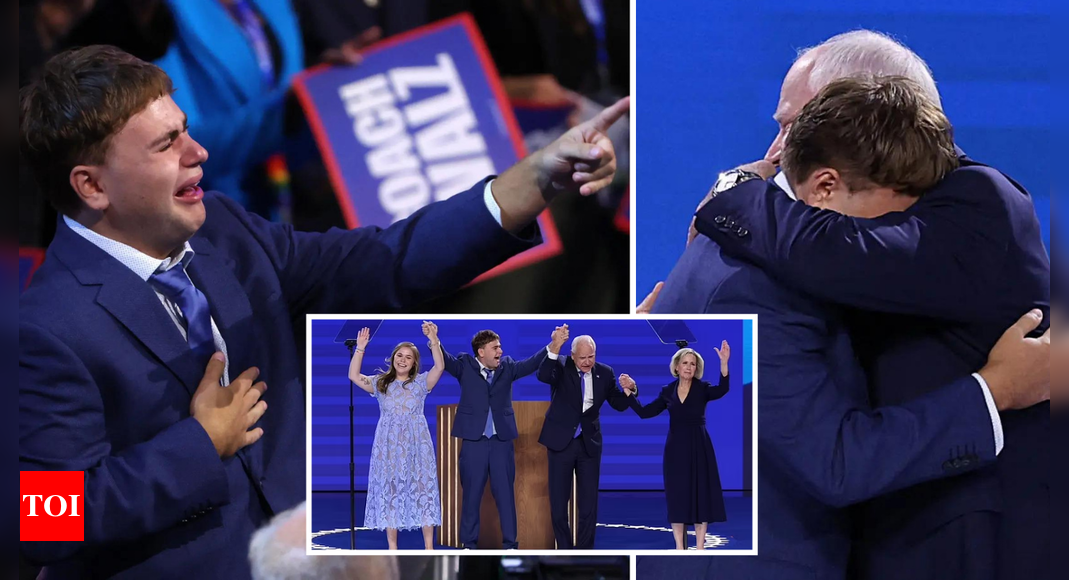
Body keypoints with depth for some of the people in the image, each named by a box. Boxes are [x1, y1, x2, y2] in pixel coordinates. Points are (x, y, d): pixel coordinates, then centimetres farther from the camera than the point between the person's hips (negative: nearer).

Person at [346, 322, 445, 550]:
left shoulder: (421, 382, 4)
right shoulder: (380, 383, 9)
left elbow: (440, 367, -12)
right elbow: (354, 376, 1)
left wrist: (433, 341, -25)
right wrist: (360, 349, -8)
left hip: (416, 446, -2)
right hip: (388, 447, 2)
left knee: (422, 490, -4)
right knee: (389, 492, 2)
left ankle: (429, 547, -1)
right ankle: (392, 548, 7)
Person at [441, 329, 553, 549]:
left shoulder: (507, 367, 7)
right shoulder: (465, 366, 0)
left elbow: (531, 364, -4)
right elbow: (444, 359, -13)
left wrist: (551, 348, -19)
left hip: (502, 442, 2)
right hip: (474, 441, -2)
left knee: (505, 494, 5)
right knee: (471, 494, 5)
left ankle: (510, 545, 11)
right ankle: (469, 545, 15)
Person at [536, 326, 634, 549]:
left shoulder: (605, 373, -1)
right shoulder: (561, 367, -9)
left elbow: (619, 405, 2)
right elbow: (543, 376, -31)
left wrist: (628, 391, -22)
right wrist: (555, 347, -46)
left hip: (589, 443, 2)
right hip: (561, 441, -2)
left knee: (589, 504, 4)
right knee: (558, 503, 5)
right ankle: (564, 551, 17)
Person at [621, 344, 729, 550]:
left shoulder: (702, 388, -3)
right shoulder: (667, 391, 5)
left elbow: (722, 390, -24)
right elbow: (644, 412, 6)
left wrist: (724, 363, -38)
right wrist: (630, 391, 0)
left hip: (698, 447, -2)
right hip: (675, 448, 2)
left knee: (700, 494, -1)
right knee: (677, 496, 3)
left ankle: (700, 548, 4)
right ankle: (680, 548, 10)